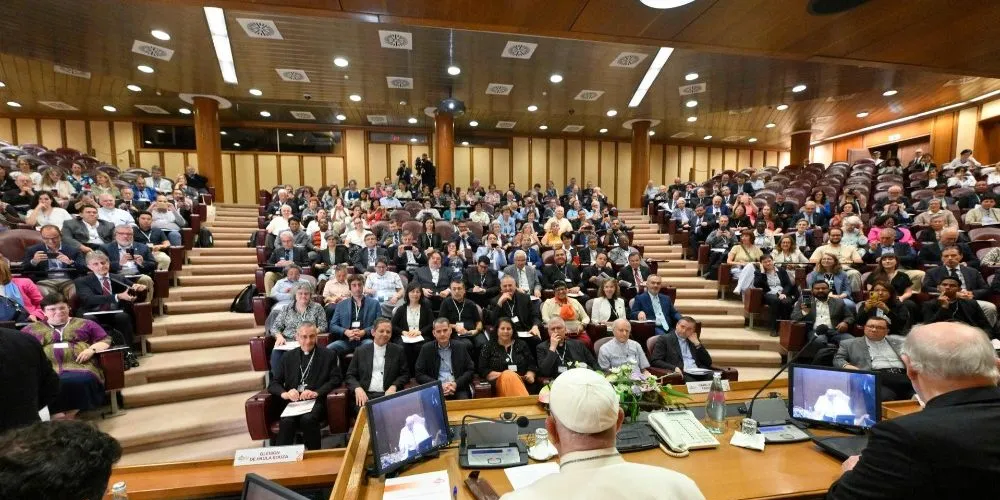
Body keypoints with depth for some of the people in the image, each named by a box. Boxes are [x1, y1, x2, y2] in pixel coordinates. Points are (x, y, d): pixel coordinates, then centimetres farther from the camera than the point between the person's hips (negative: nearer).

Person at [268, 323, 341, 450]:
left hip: (316, 401, -2)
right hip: (293, 401, 2)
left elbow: (335, 379, 0)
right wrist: (284, 393, -11)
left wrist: (316, 393, -17)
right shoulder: (288, 357, 16)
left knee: (308, 419, -32)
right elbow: (273, 383, 12)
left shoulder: (328, 356, 8)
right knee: (286, 421, -29)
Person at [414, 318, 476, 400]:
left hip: (458, 388, 1)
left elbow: (470, 370, 6)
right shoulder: (426, 348, 4)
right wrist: (439, 385, -12)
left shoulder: (461, 347, 7)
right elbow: (419, 374, 1)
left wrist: (456, 384, -11)